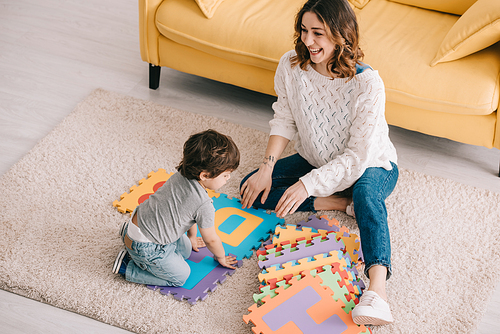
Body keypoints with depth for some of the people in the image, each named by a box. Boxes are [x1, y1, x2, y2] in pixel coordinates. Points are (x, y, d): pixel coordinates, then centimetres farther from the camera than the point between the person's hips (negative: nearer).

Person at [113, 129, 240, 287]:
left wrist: (191, 237, 33)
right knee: (181, 276, 2)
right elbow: (211, 240, -9)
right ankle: (128, 267, 4)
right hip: (145, 247, -9)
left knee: (185, 250, 24)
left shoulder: (181, 175, -3)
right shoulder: (204, 205, -27)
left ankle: (130, 232, 23)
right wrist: (221, 257, 13)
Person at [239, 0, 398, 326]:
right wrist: (267, 168, -16)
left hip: (372, 166, -6)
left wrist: (308, 184, -35)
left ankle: (377, 289, -58)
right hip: (315, 161, 6)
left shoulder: (367, 83, -29)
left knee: (366, 191, -41)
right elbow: (285, 120, -3)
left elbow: (358, 155, -27)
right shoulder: (291, 65, -15)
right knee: (253, 189, -13)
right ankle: (342, 204, -14)